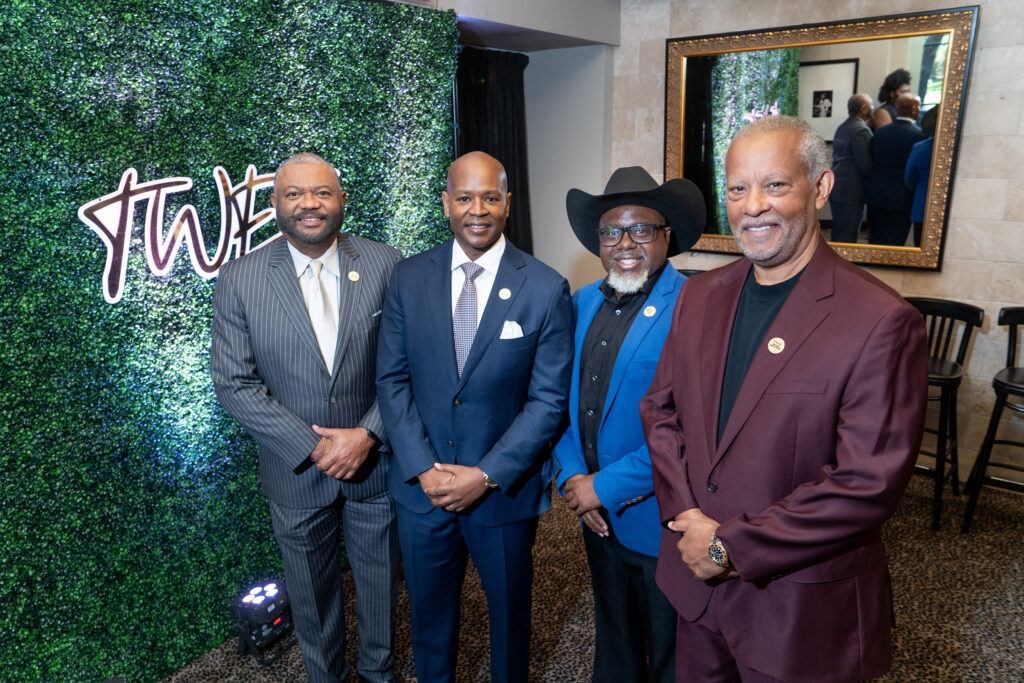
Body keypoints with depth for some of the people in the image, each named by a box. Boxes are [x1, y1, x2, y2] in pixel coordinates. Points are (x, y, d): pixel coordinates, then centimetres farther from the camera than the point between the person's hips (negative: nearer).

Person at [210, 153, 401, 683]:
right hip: (296, 471, 0)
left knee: (380, 580, 20)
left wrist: (368, 434, -17)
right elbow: (234, 383, -9)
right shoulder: (240, 279, -8)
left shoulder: (385, 265, -7)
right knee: (312, 593, 20)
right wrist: (313, 447, -15)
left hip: (374, 460, 1)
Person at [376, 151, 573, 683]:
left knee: (509, 610, 21)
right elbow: (391, 379, -3)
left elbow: (549, 398, -11)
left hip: (505, 489, -1)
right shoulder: (408, 278, -3)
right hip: (421, 484, 2)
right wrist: (424, 469, -12)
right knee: (429, 609, 22)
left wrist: (487, 476, -16)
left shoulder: (546, 289, -11)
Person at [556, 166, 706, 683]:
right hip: (598, 515, 6)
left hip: (662, 523, -6)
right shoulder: (583, 304, 3)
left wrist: (608, 485, -20)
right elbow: (563, 401, 8)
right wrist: (573, 477, -5)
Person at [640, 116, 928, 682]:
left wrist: (732, 546, -17)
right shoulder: (699, 295, 1)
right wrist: (687, 517, -8)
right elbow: (660, 409, 5)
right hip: (697, 581, 5)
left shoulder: (882, 322, -18)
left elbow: (869, 484, -21)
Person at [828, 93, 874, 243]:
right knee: (847, 238, -5)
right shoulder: (861, 131, -15)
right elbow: (866, 165, -18)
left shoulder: (842, 127, 14)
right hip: (850, 191, -9)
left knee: (838, 233, 17)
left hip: (836, 187, 9)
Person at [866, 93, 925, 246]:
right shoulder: (920, 135, -11)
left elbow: (872, 161, 5)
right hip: (902, 198, -4)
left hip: (876, 194, 4)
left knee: (876, 240, 12)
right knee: (894, 244, 2)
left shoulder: (880, 132, 2)